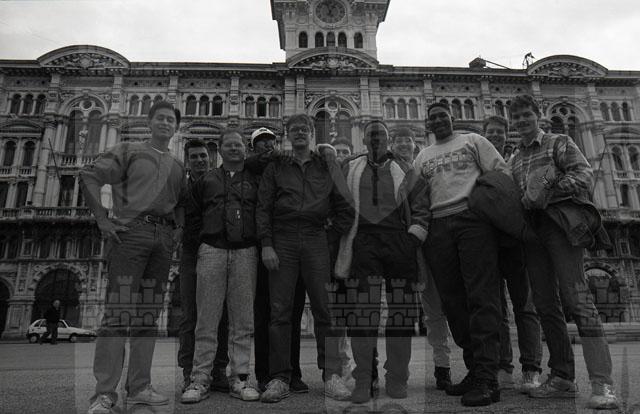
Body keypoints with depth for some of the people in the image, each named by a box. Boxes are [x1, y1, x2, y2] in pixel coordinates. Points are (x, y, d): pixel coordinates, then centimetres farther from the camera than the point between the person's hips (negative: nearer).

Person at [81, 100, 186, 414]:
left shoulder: (177, 167, 22)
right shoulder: (129, 151, 8)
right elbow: (89, 176, 0)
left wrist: (179, 229, 10)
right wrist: (102, 219, -7)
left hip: (164, 238, 5)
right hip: (131, 232, -5)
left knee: (149, 312, 5)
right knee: (120, 309, -11)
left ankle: (139, 387, 11)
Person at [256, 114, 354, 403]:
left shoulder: (325, 168, 16)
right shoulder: (275, 168, 15)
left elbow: (344, 208, 16)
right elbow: (263, 208, 6)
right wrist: (266, 245, -4)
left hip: (316, 240, 0)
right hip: (282, 240, 0)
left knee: (323, 308, -2)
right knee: (280, 310, -2)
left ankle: (331, 375, 5)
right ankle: (280, 379, 5)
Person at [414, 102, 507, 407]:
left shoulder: (473, 141, 16)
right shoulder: (422, 157, 25)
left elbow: (501, 173, 8)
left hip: (473, 219, -4)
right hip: (438, 227, 4)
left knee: (482, 298, -12)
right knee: (453, 301, 1)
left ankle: (486, 380, -13)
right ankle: (474, 370, 10)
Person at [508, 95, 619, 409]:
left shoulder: (559, 143, 11)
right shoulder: (515, 160, 26)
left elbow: (584, 176, -3)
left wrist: (545, 191, -14)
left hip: (560, 221, -5)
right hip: (532, 230, 5)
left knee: (576, 297, -16)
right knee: (545, 304, 1)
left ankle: (602, 383, -15)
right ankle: (562, 378, 6)